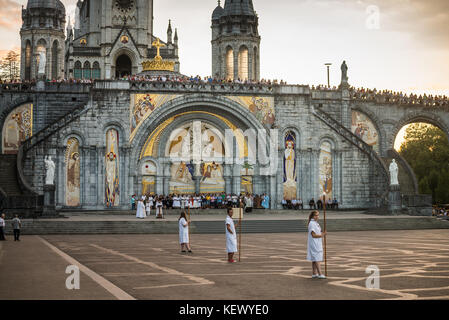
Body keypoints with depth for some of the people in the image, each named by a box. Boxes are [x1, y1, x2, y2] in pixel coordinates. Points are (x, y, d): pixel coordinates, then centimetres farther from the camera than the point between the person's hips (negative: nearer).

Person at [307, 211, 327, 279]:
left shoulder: (316, 223, 15)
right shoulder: (312, 224, -16)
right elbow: (313, 235, -20)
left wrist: (322, 233, 3)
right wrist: (321, 235, -18)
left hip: (317, 244, 10)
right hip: (314, 244, -10)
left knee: (314, 259, 11)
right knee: (317, 259, -11)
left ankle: (314, 273, 16)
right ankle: (320, 274, -13)